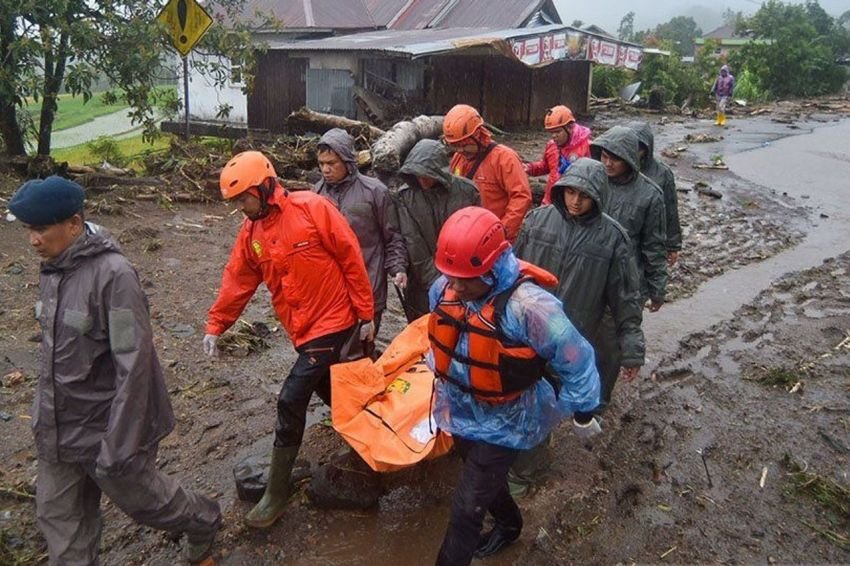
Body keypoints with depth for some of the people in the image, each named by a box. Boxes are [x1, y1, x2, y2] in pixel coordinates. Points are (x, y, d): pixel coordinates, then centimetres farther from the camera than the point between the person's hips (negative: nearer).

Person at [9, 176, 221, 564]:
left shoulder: (112, 274, -24)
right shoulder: (52, 269, 1)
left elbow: (134, 363, -25)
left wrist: (120, 442, -23)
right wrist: (45, 412, 20)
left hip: (104, 425, -7)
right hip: (59, 426, 7)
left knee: (139, 496, 15)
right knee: (59, 516, 16)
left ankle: (203, 523, 43)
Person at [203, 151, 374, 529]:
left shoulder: (312, 208, -16)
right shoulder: (251, 232, 5)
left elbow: (351, 259, -14)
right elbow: (237, 281, 10)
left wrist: (366, 314, -11)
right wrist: (215, 325, 3)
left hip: (333, 322, -7)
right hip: (302, 329, 7)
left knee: (291, 402, -8)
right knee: (328, 392, 20)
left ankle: (277, 494, 5)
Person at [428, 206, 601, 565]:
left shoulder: (527, 305, -34)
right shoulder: (446, 288, -14)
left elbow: (575, 359, -22)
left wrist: (582, 413, -9)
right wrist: (436, 366, 22)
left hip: (502, 422, -7)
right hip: (459, 411, 7)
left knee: (466, 509, 2)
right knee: (485, 477, 30)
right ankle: (509, 524, 60)